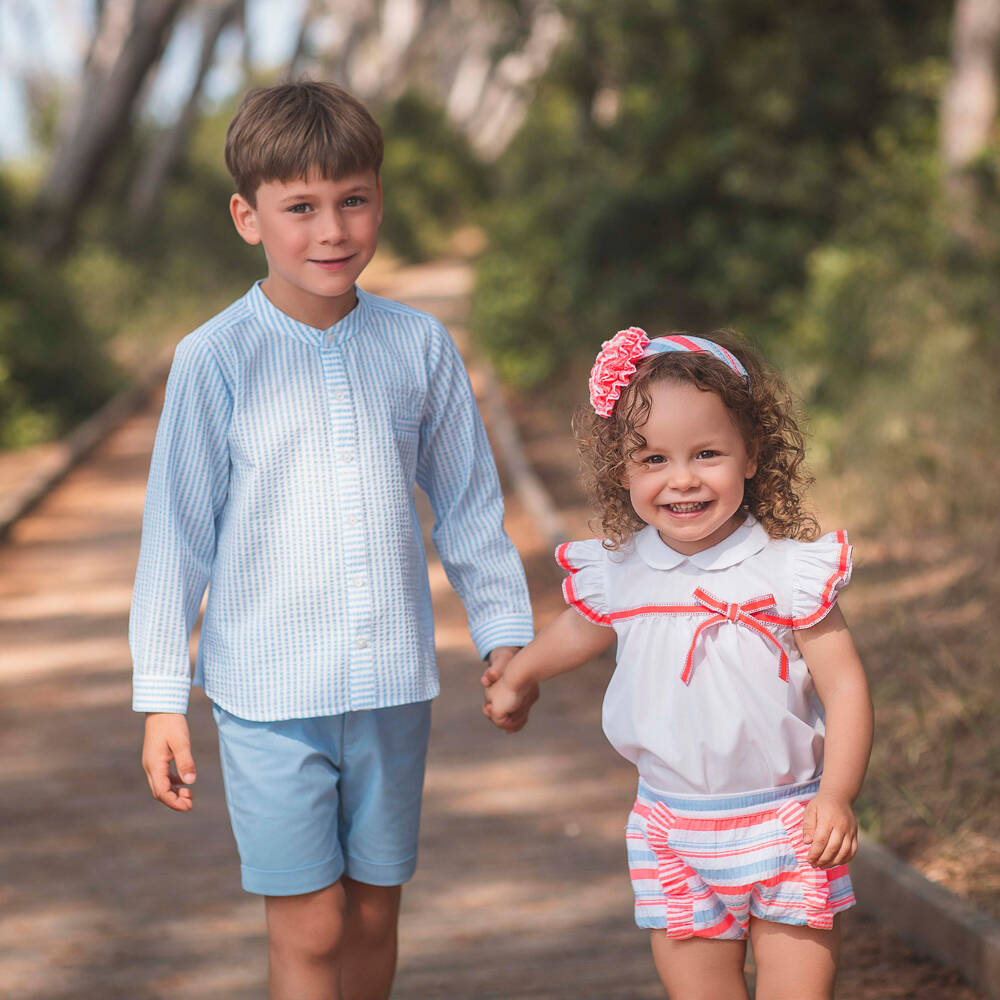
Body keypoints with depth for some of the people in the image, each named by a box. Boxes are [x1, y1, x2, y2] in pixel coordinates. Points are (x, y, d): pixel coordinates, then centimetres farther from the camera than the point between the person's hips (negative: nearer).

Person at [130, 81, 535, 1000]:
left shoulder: (419, 346, 1)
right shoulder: (216, 359, -7)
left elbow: (468, 505, 12)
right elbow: (178, 530, -3)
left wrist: (505, 636, 14)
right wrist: (160, 696, -3)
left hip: (393, 683, 3)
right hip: (268, 691, -3)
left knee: (373, 911, 13)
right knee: (308, 925, -2)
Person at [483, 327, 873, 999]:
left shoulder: (789, 571, -12)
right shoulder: (618, 575, -2)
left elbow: (845, 685, -13)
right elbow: (579, 631, 22)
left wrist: (837, 795, -26)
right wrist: (516, 679, 41)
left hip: (787, 831, -3)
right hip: (674, 837, 3)